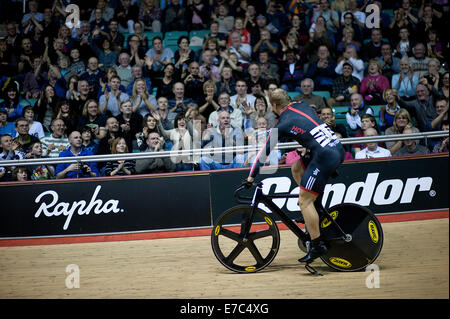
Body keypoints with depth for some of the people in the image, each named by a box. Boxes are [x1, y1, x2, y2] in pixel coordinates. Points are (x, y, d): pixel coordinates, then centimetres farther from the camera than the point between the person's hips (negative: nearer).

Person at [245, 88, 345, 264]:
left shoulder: (281, 126, -1)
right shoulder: (303, 106, 16)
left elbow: (264, 152, 4)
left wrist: (251, 177, 11)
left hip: (325, 156, -8)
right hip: (338, 148, 8)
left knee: (304, 201, -2)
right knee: (296, 168, 25)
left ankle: (317, 246, -3)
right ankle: (315, 210, 23)